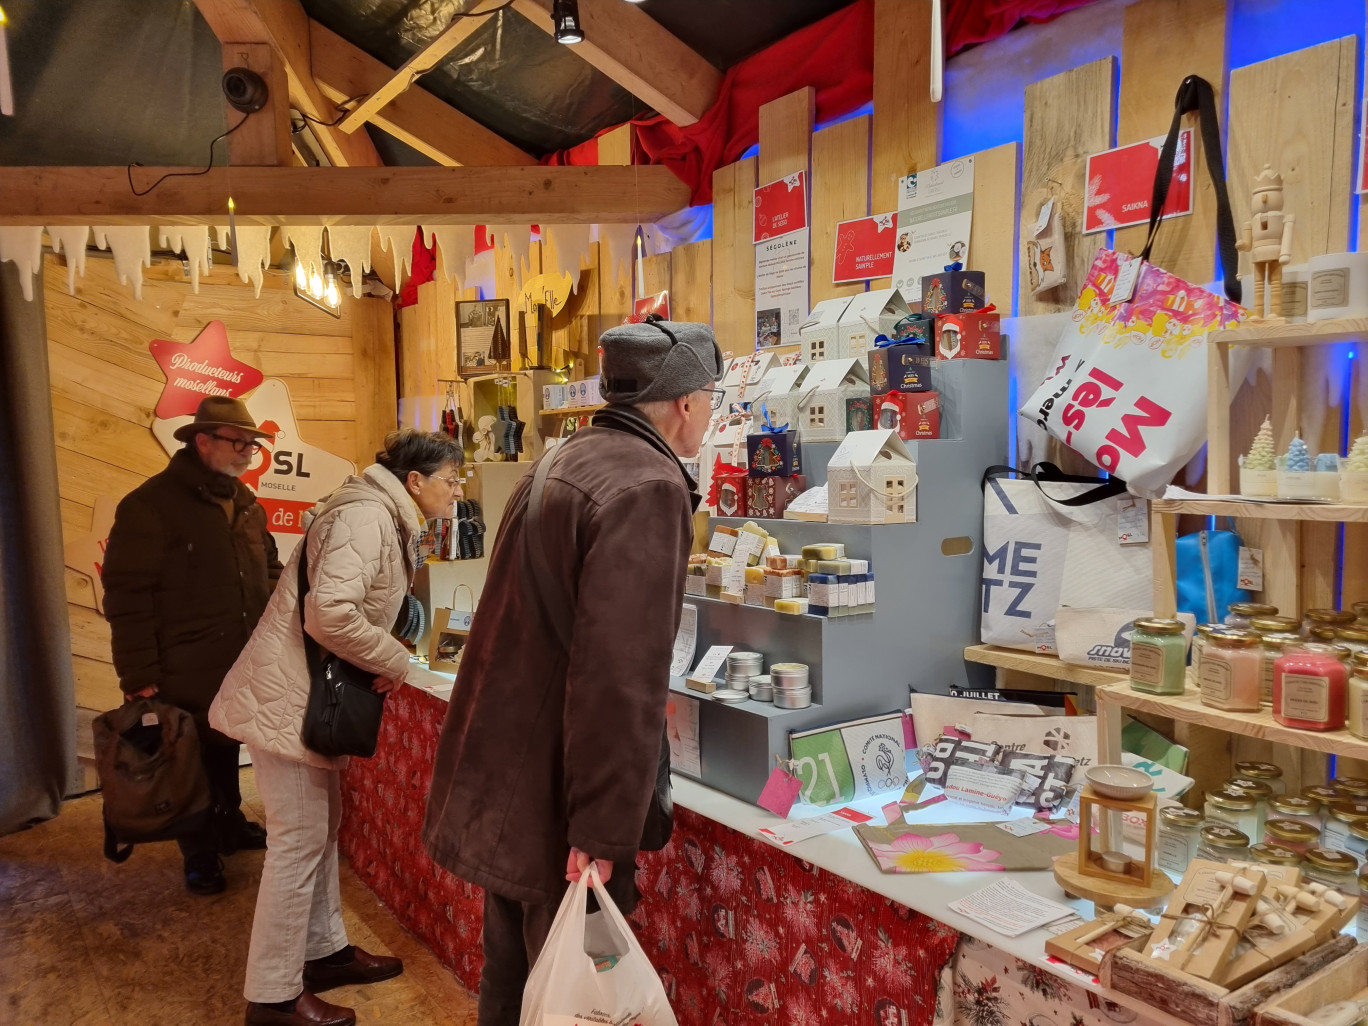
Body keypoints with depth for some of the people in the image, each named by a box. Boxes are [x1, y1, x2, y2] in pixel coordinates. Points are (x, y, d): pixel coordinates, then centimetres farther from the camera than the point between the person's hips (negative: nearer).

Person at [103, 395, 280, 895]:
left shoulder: (246, 504, 9)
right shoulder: (150, 505, -14)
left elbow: (268, 570, 20)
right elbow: (126, 595, -16)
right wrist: (139, 677, -17)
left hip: (244, 663, 6)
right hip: (187, 672, -6)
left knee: (227, 752, 21)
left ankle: (230, 826, 39)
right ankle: (200, 854, 26)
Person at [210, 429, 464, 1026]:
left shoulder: (386, 519, 11)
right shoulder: (365, 517, -20)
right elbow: (329, 614, -31)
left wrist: (387, 661, 1)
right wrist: (395, 663, -17)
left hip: (313, 693, 10)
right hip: (287, 694, -10)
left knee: (323, 824, 17)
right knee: (299, 838, -2)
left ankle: (322, 952, 31)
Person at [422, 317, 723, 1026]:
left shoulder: (561, 462, 9)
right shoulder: (647, 488, -20)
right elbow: (620, 670, -27)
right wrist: (604, 832, -22)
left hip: (498, 779, 9)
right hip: (554, 806, -9)